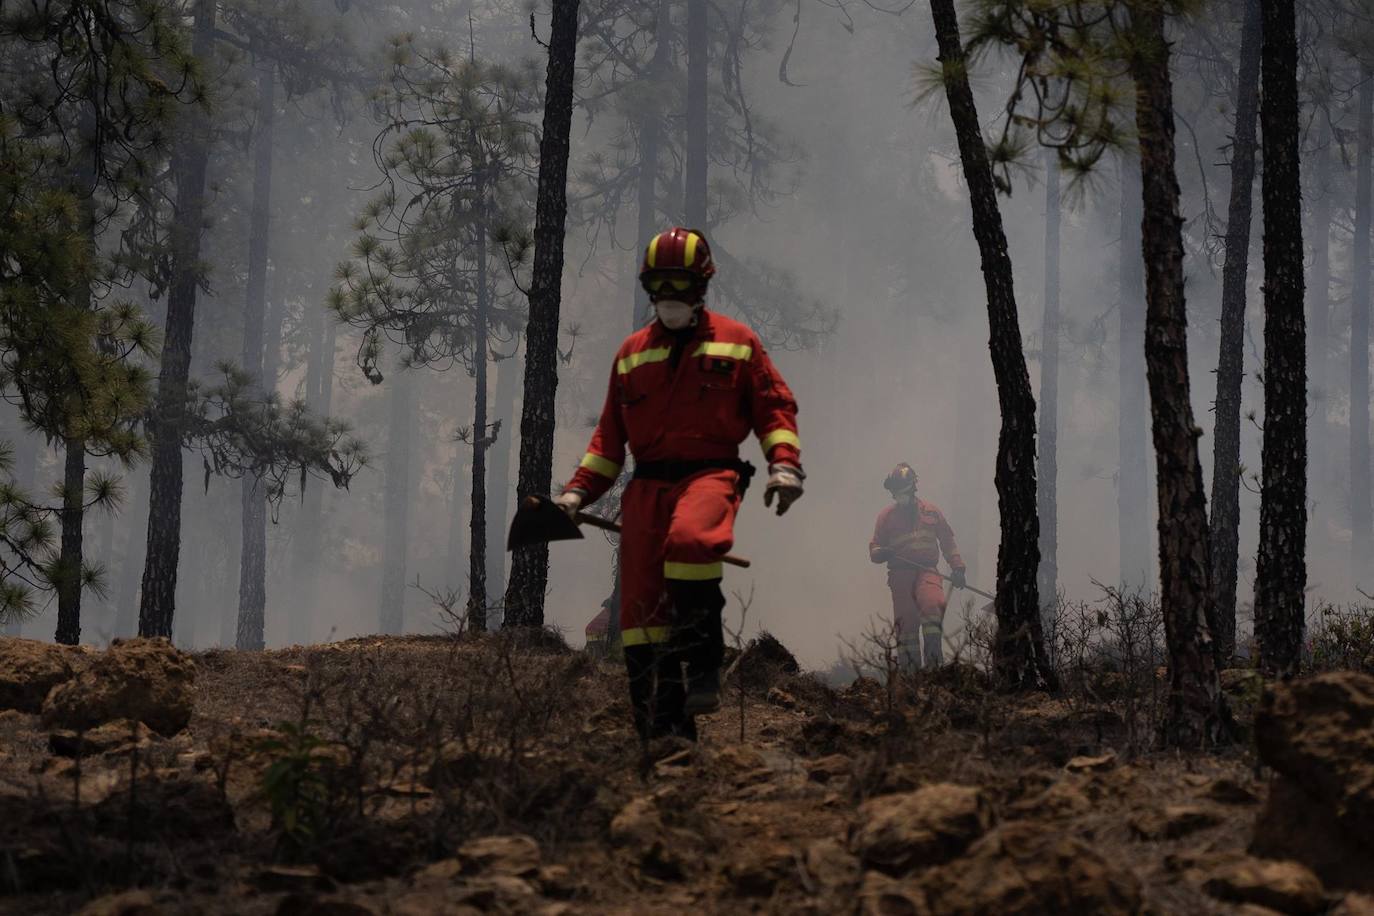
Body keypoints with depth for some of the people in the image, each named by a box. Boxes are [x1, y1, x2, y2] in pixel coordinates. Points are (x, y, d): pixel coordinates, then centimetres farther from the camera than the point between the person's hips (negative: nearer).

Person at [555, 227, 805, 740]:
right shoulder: (631, 354, 20)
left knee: (688, 541, -38)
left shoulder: (736, 342, 12)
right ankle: (663, 732, -2)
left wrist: (784, 464, -4)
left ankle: (704, 668, -27)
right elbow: (610, 432, 24)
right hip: (647, 483, 4)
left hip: (711, 473, -4)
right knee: (641, 602, -7)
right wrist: (579, 491, 15)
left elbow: (774, 404, 12)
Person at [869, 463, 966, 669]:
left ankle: (933, 663, -25)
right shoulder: (886, 516, 12)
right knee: (906, 622, -5)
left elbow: (947, 540, 20)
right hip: (900, 574, 1)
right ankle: (913, 669, 3)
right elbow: (874, 549, 14)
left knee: (933, 605, -27)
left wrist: (957, 567, 10)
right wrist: (881, 553, -10)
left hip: (927, 571, -1)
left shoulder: (931, 512, 13)